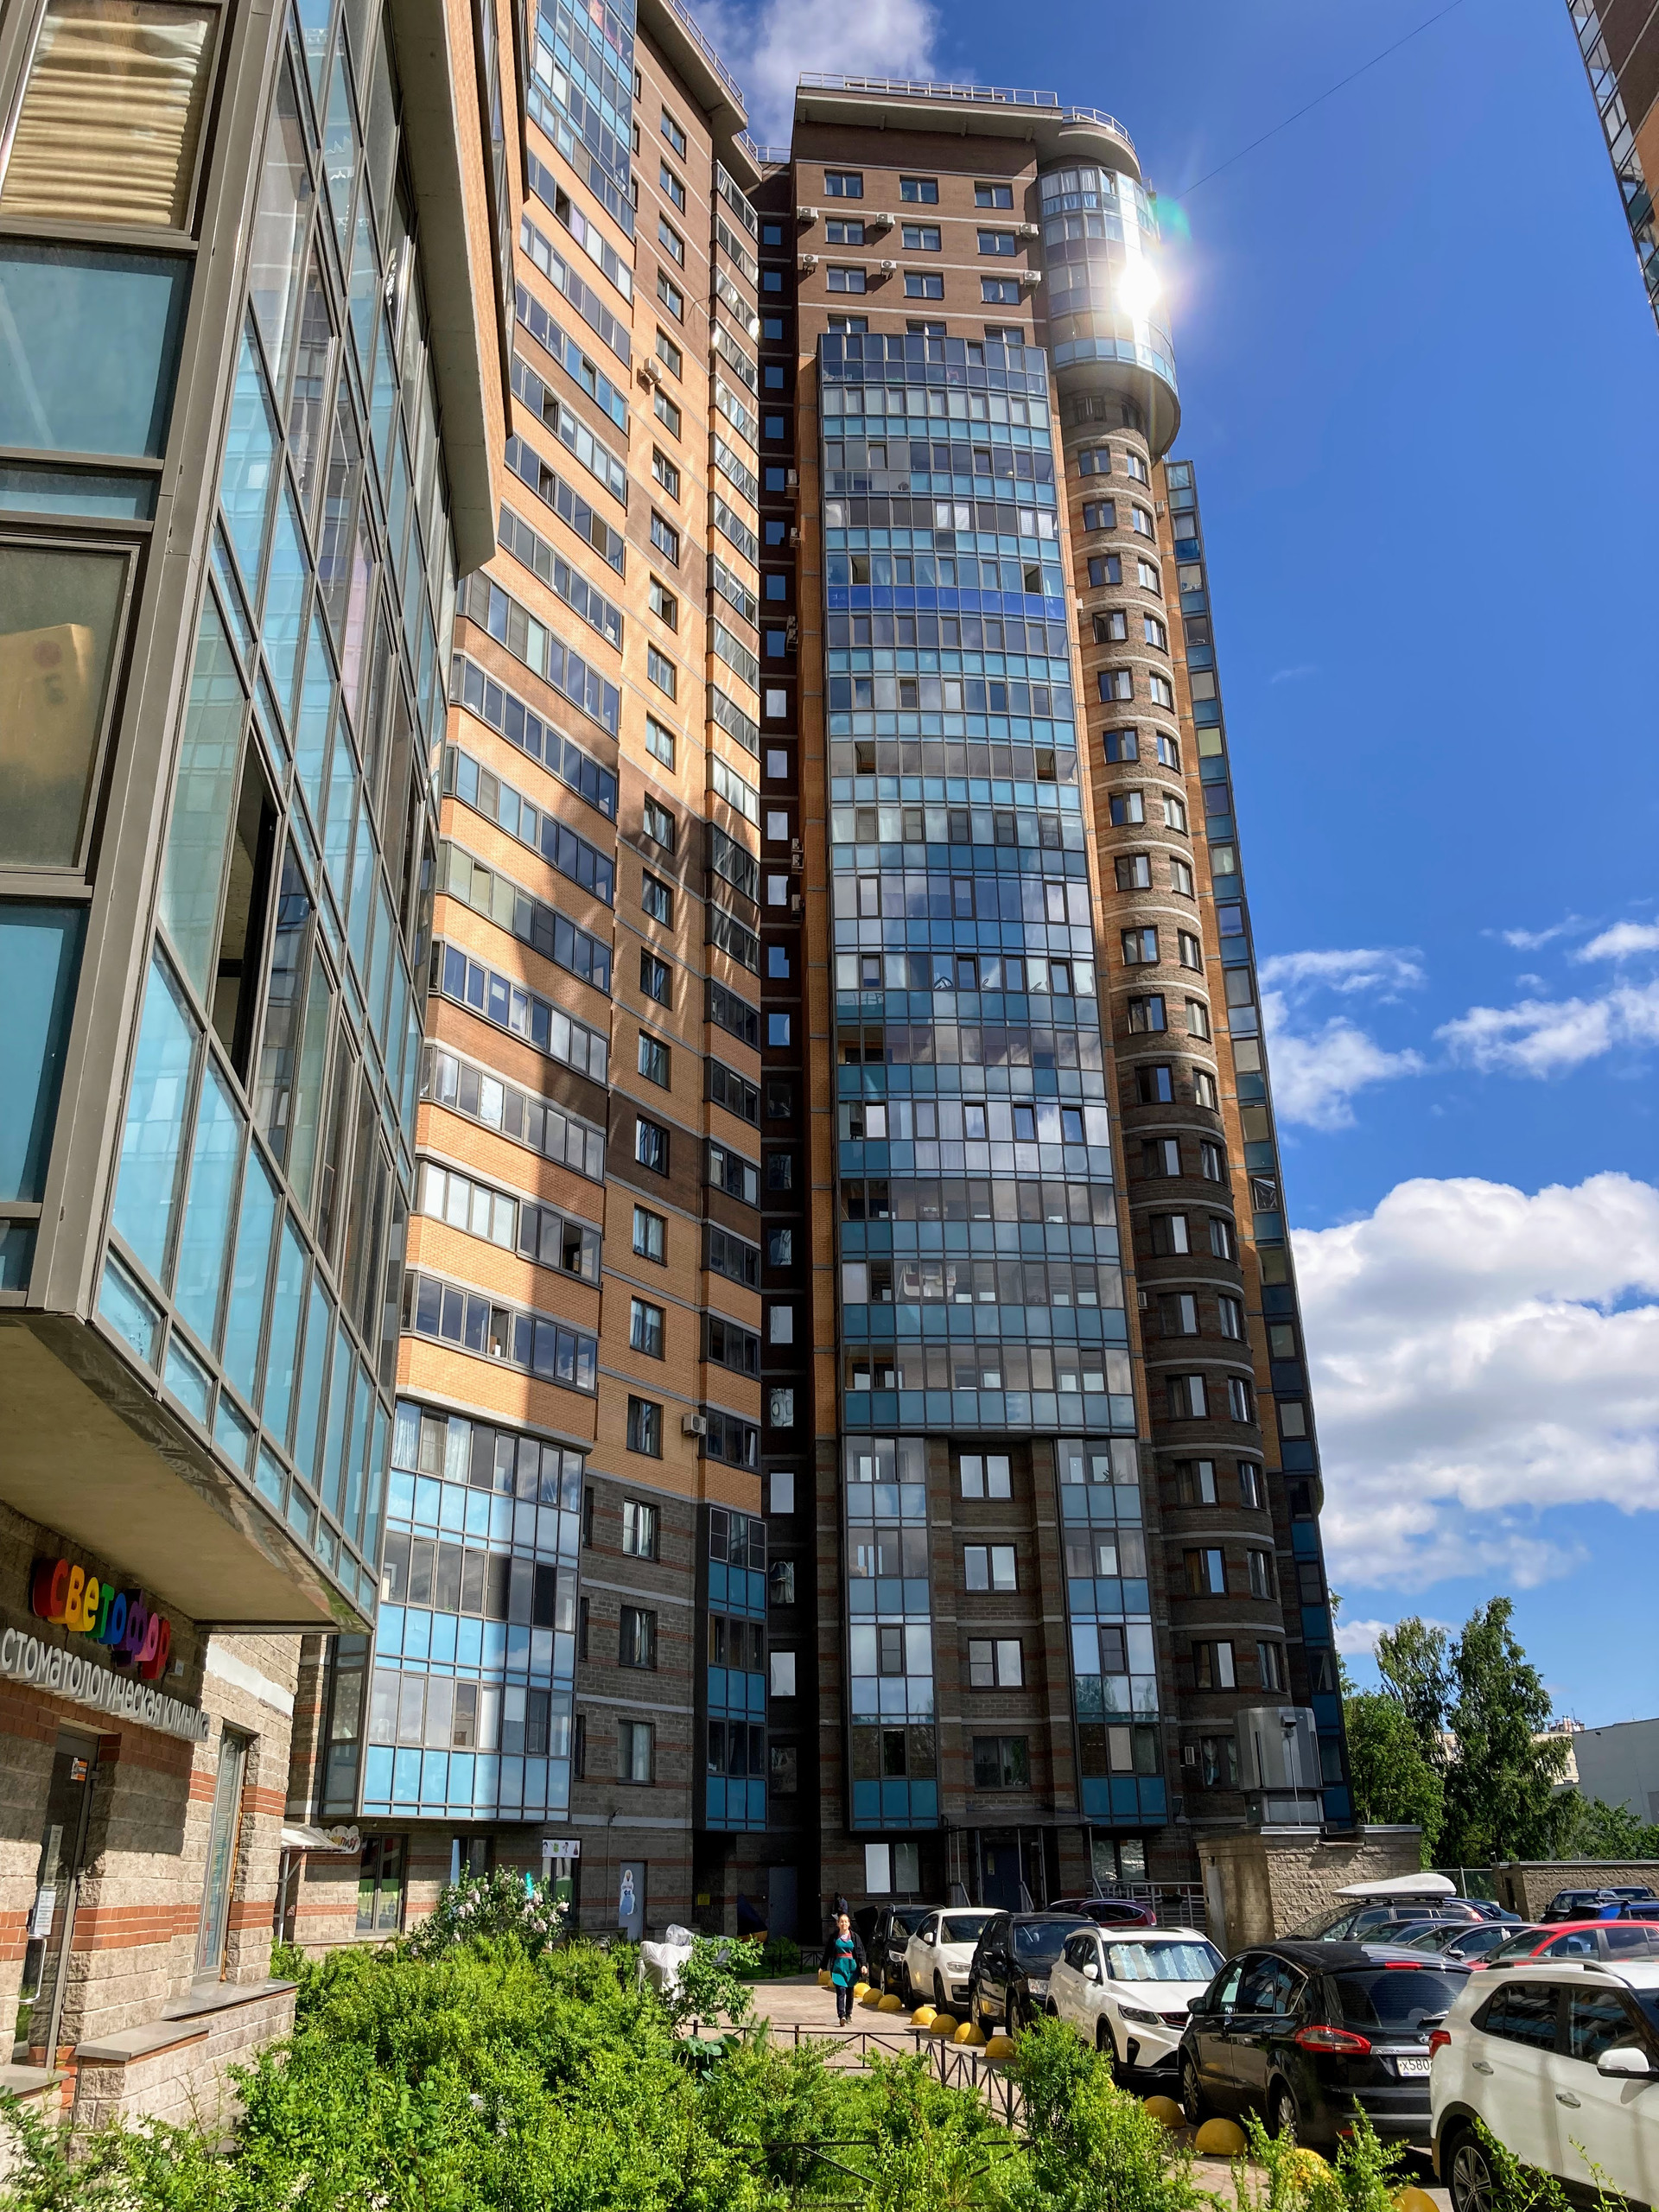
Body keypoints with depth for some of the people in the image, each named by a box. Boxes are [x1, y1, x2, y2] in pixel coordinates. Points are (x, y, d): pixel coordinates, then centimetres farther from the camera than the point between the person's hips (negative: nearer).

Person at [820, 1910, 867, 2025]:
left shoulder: (855, 1936, 4)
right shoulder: (834, 1937, 5)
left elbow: (860, 1952, 1)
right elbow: (828, 1953, 10)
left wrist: (863, 1965, -12)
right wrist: (823, 1967, 9)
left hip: (851, 1967, 1)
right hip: (838, 1967, -1)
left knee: (849, 1992, 9)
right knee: (840, 1992, -13)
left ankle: (848, 2014, 25)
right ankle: (841, 2016, -19)